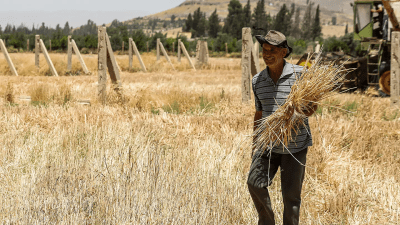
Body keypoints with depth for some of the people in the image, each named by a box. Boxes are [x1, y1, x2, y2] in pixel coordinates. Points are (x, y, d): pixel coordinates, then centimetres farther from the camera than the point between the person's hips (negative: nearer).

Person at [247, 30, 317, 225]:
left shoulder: (300, 74, -8)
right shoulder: (258, 81, 5)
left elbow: (312, 102, 0)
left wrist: (309, 110, -23)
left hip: (295, 145, -3)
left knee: (291, 193, -1)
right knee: (255, 183, -10)